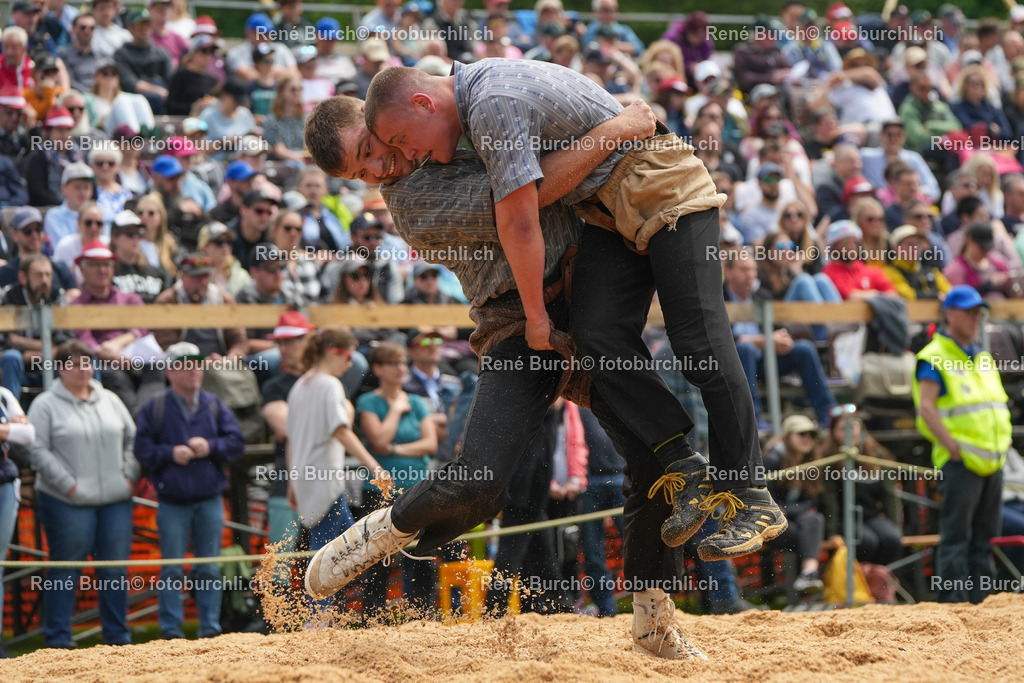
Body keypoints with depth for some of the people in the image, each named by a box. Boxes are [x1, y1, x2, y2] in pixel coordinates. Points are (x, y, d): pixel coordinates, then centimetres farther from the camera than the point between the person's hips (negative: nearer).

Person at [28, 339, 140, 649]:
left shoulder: (110, 400, 14)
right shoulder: (46, 405, -1)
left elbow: (132, 439, 17)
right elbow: (38, 451, -7)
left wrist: (129, 475, 2)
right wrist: (68, 484, -13)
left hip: (115, 499, 4)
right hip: (68, 502, -4)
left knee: (115, 569, 6)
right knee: (66, 569, -2)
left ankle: (117, 635, 13)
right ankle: (58, 638, 3)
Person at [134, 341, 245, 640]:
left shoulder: (214, 406, 7)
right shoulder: (155, 408, 0)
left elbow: (237, 443, 4)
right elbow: (142, 450, -2)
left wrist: (211, 447, -11)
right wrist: (170, 454, -15)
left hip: (210, 500, 2)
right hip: (172, 502, -2)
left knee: (209, 570, 5)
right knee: (172, 571, 0)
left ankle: (210, 627, 11)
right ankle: (171, 629, 5)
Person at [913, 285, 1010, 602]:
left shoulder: (983, 358, 19)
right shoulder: (934, 358, -6)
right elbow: (926, 408, -14)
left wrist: (1002, 445, 12)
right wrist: (953, 447, -17)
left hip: (992, 461, 8)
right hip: (960, 464, -8)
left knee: (985, 539, 9)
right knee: (955, 537, -7)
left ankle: (981, 600, 13)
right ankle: (953, 602, -7)